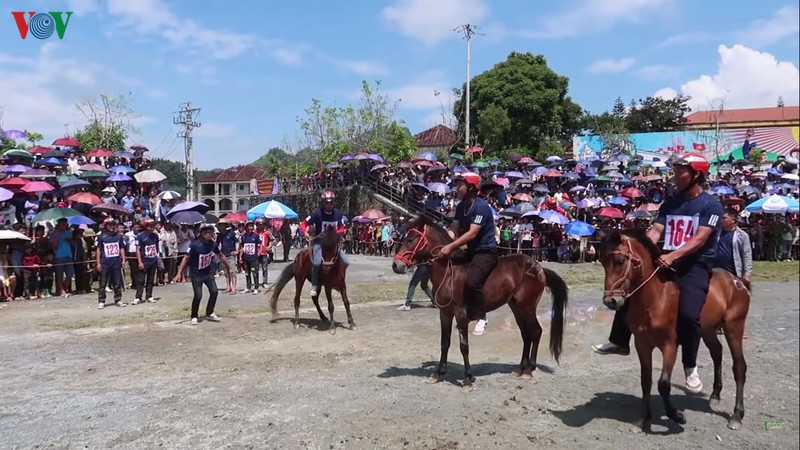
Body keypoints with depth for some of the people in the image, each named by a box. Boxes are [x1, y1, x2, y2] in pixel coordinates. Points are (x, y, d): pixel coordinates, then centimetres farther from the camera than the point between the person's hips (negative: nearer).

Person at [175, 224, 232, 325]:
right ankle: (194, 317, 10)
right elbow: (186, 258, -21)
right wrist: (179, 273, -26)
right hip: (196, 274, -5)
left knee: (214, 292, 1)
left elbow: (221, 257, 7)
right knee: (198, 295, -10)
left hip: (208, 272, 5)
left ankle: (209, 314, 20)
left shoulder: (213, 244, -7)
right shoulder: (195, 245, -22)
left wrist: (229, 268, 14)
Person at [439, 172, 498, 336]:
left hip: (486, 252, -9)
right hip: (470, 250, 9)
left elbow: (472, 234, -28)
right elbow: (454, 230, 3)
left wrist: (451, 247, -32)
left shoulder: (481, 207, -19)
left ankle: (482, 318, -10)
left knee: (471, 282, -29)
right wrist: (444, 244, -15)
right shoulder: (461, 206, 7)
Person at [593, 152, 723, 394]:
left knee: (688, 313, -23)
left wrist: (673, 256, -33)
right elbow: (655, 231, 2)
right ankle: (619, 342, 17)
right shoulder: (670, 202, 10)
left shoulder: (711, 205, -6)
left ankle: (690, 367, 0)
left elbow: (700, 239, -18)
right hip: (668, 261, 6)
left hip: (696, 265, -6)